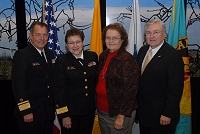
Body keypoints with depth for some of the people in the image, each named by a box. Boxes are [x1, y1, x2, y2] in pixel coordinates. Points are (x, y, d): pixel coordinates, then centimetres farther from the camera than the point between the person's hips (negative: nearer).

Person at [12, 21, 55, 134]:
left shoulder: (50, 54, 10)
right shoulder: (22, 55, -12)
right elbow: (18, 86, -16)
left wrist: (54, 105, 12)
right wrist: (26, 111, -18)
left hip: (49, 112, 7)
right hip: (31, 114, -7)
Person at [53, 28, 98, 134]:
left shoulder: (93, 56, 1)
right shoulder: (61, 61, -9)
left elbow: (97, 80, 9)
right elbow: (59, 89, -10)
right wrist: (63, 115, -12)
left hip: (89, 109, 4)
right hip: (70, 111, -3)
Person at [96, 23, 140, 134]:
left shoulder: (127, 60, -16)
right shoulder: (103, 56, 5)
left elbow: (130, 90, -18)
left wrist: (121, 116, -18)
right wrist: (99, 108, 10)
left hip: (119, 113, -6)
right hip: (102, 111, 7)